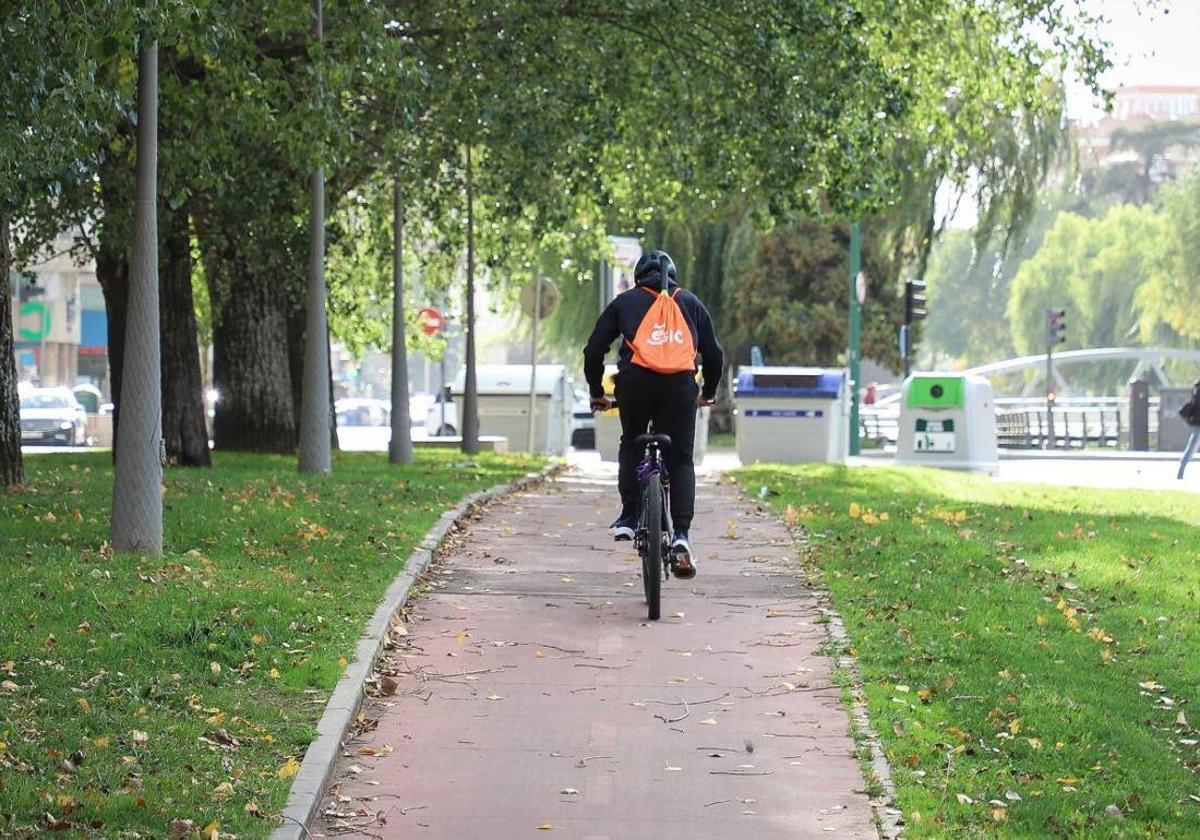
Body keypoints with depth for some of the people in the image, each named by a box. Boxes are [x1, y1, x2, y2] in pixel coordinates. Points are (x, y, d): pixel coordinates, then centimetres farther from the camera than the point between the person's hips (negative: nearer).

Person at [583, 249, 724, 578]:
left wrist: (596, 393, 27)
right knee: (680, 460, 7)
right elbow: (714, 353, 23)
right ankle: (681, 533, -9)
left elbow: (594, 349, 16)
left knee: (631, 444, 25)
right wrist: (708, 392, 38)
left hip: (635, 382, 0)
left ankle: (629, 516, 14)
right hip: (681, 386, 0)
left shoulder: (625, 302, 20)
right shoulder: (690, 302, 24)